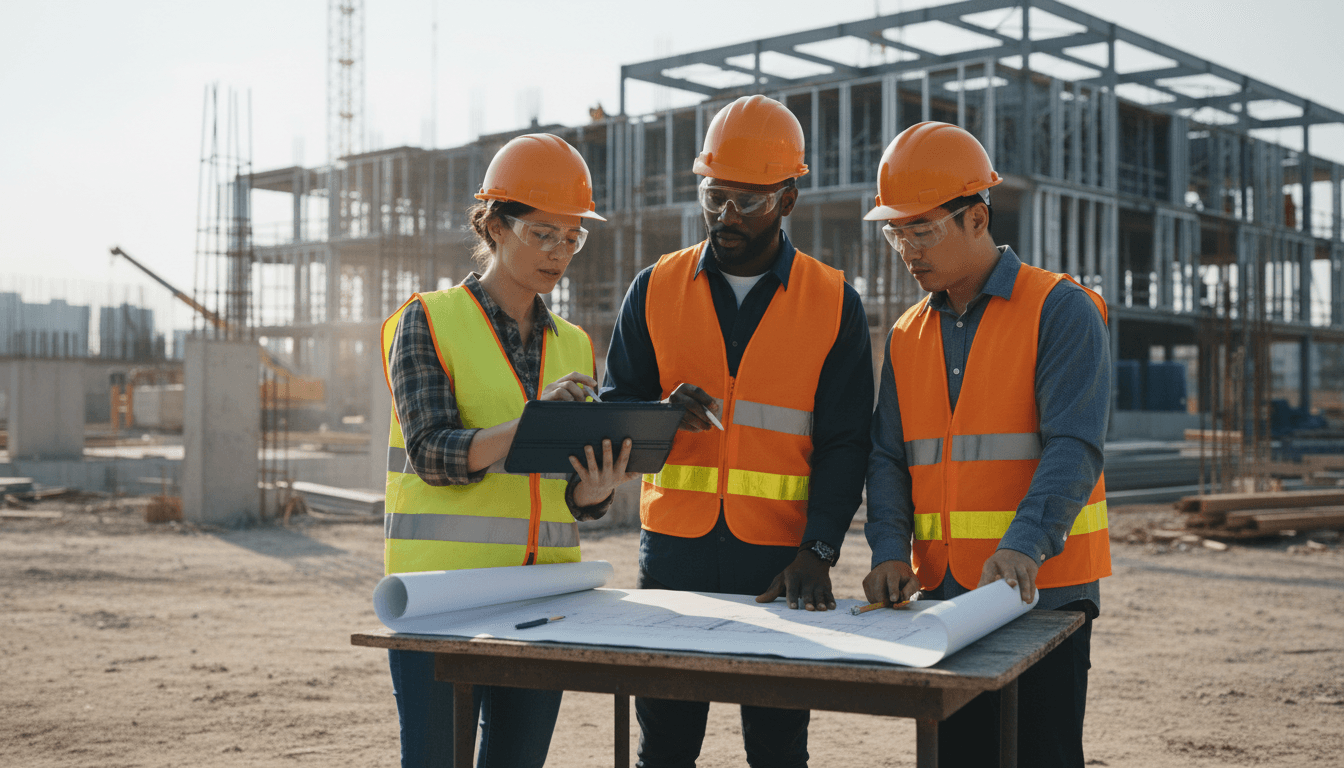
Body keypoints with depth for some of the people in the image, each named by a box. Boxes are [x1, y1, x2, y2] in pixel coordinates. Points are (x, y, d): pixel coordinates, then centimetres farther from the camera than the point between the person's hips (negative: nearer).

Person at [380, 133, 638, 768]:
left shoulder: (573, 346, 13)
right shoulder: (428, 321, -1)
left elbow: (574, 496, 12)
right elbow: (432, 454, -13)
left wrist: (595, 490, -13)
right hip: (440, 588, -4)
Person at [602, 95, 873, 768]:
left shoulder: (834, 303, 2)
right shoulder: (656, 289, 7)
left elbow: (843, 445, -1)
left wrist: (817, 551, -14)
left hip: (780, 561, -1)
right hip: (672, 554, 2)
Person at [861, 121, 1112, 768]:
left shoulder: (1061, 310, -5)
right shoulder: (909, 335, 12)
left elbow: (1072, 446, -16)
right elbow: (888, 459, 10)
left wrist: (1024, 545, -30)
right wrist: (890, 550, -7)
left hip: (1044, 587, -5)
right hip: (943, 589, 5)